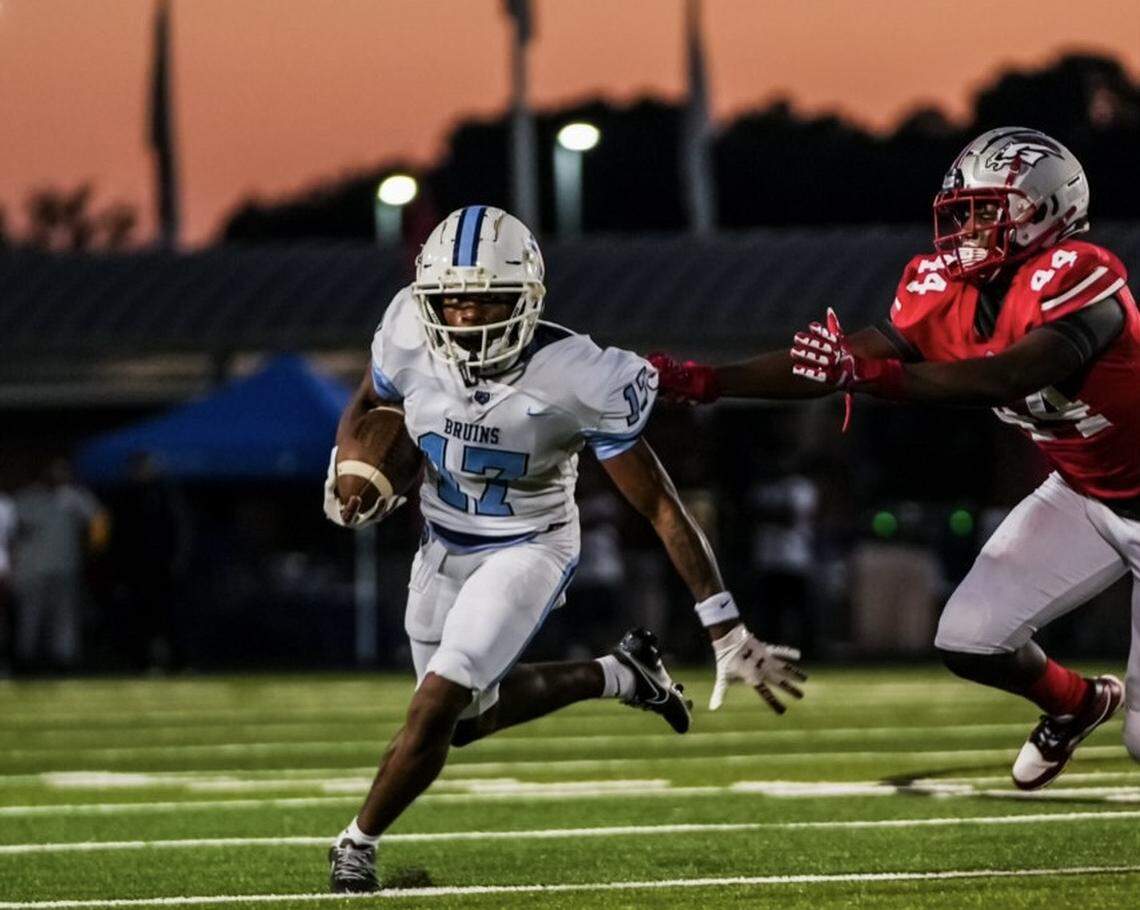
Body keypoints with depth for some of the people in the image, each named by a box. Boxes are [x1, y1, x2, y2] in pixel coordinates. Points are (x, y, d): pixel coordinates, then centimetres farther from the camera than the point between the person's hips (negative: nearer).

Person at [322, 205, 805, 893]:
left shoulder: (574, 378, -30)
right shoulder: (412, 341, -19)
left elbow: (661, 506, -25)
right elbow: (365, 407, 7)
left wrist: (727, 631, -27)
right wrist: (348, 476, -15)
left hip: (529, 549, -6)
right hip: (444, 546, 6)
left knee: (438, 706, -18)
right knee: (469, 717, 16)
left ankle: (358, 845, 6)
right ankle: (620, 676, 37)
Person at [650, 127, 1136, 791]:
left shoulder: (1074, 279, -30)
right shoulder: (949, 292, -7)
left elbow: (1007, 377, -45)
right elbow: (829, 367, -7)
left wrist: (871, 373, -54)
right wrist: (704, 381, -15)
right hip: (1084, 494, 7)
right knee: (969, 641, -1)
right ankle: (1077, 704, 30)